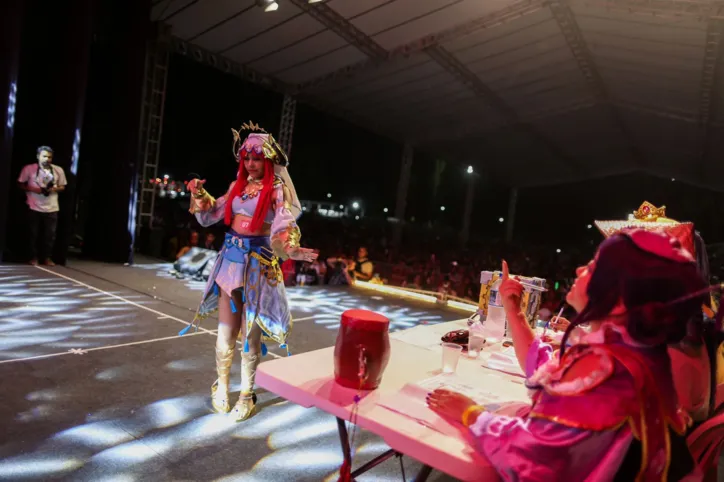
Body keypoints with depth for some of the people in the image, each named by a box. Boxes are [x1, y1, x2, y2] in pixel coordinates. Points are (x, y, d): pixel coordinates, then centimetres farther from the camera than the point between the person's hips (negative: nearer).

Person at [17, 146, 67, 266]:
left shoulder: (58, 170, 3)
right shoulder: (29, 168, -2)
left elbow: (62, 187, 10)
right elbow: (20, 184, 3)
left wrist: (54, 189, -11)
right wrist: (33, 189, -13)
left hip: (52, 208, 1)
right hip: (34, 208, -1)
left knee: (50, 234, 3)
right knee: (33, 234, 6)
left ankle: (47, 257, 16)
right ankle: (34, 257, 18)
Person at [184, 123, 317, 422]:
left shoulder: (277, 189, -6)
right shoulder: (237, 186, 10)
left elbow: (283, 228, -19)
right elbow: (209, 217, 13)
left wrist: (290, 249, -38)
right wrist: (199, 195, -4)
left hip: (258, 264, -4)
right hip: (230, 259, 5)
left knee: (249, 332, 3)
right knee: (226, 328, 10)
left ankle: (247, 394, 20)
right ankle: (222, 384, 30)